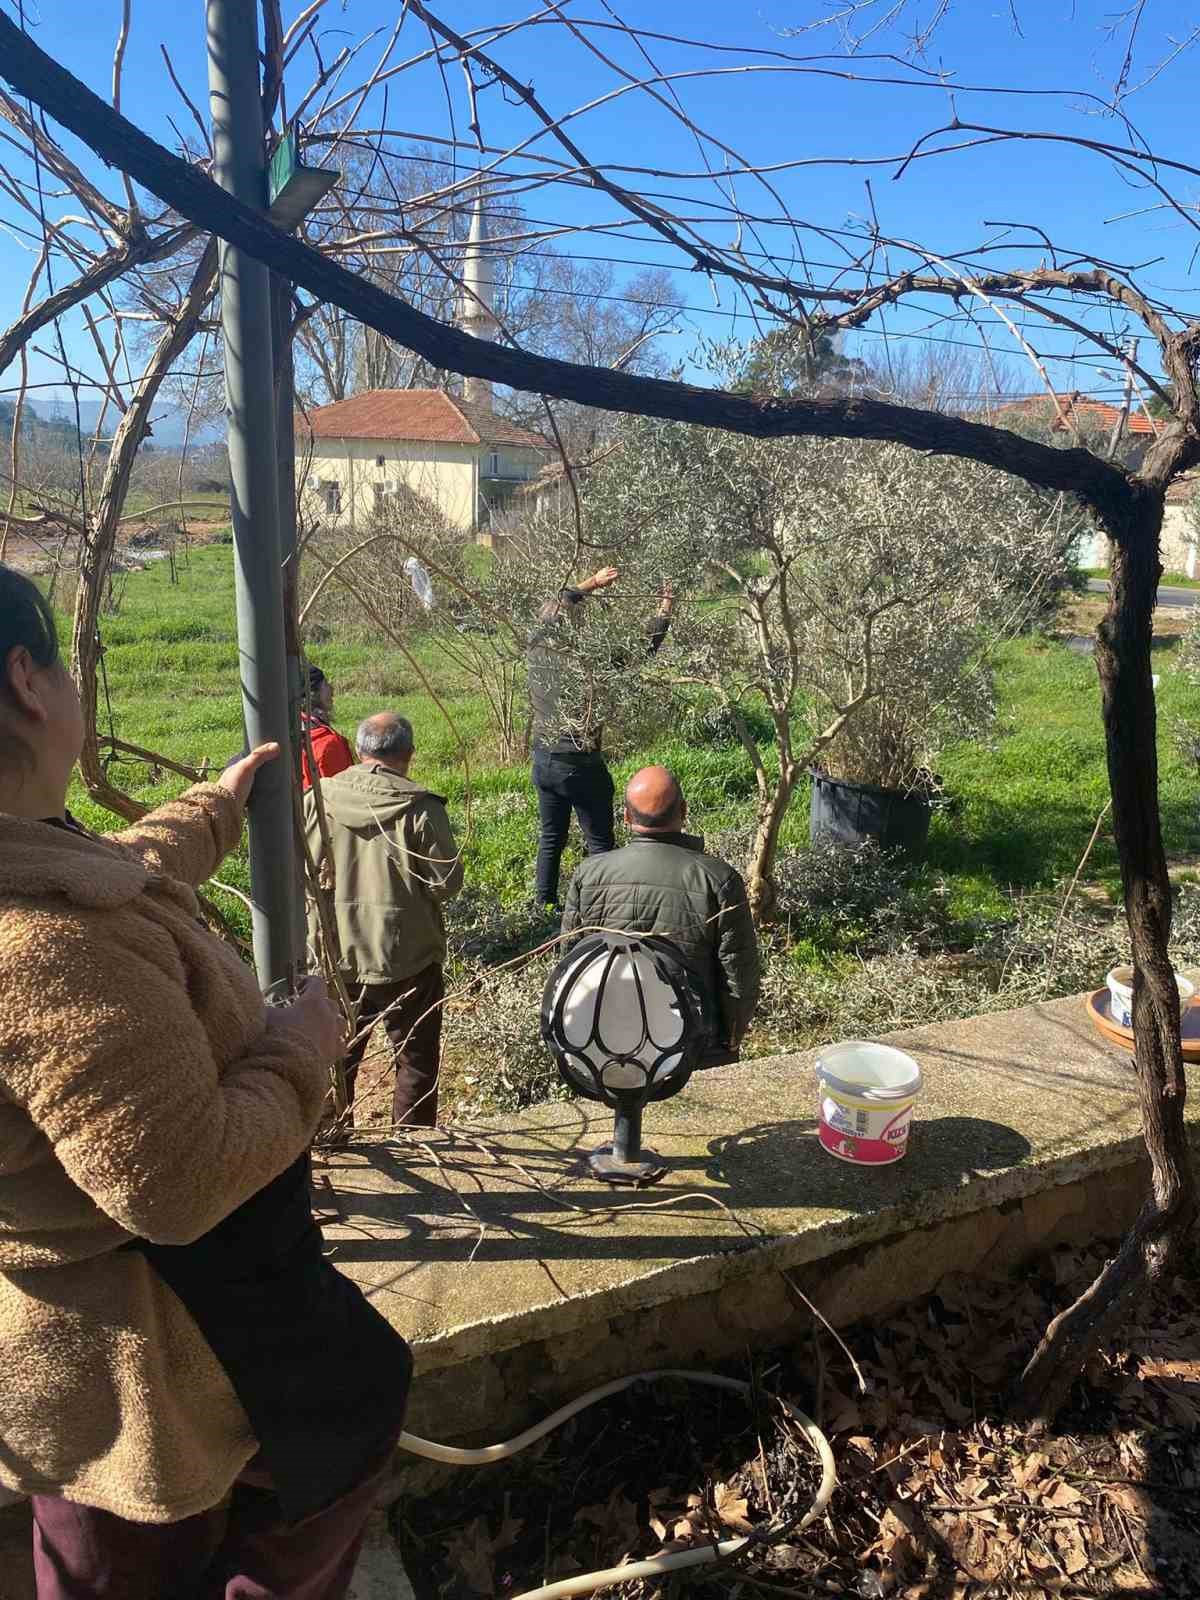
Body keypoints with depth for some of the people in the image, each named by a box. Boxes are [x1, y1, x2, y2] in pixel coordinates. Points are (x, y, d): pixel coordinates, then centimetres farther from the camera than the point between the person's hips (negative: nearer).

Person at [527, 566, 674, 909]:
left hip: (544, 761, 6)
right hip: (580, 764, -6)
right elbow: (642, 648, -11)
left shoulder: (537, 649, -4)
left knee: (550, 839, 17)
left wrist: (591, 583, 20)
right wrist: (664, 611, 1)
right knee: (600, 843, 5)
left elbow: (553, 610, 15)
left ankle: (544, 906, 23)